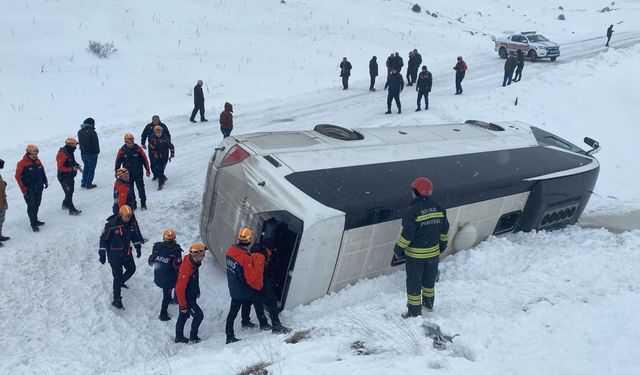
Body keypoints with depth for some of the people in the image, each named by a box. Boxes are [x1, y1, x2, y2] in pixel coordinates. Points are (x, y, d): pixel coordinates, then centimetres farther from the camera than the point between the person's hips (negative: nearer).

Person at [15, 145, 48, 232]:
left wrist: (45, 181, 16)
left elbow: (42, 172, 19)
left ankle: (35, 220, 27)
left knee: (37, 205, 14)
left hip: (39, 188, 6)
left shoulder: (38, 161, 7)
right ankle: (33, 224, 2)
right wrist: (23, 188, -14)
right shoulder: (22, 163, -13)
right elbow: (18, 176, -12)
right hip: (29, 190, -6)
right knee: (31, 206, -4)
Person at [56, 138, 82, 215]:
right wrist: (72, 168, -28)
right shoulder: (62, 154, -23)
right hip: (64, 177, -10)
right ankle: (72, 210, -1)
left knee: (70, 191, 20)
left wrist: (77, 165, 3)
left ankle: (65, 204, 39)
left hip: (70, 176, 10)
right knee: (69, 193, -6)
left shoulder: (69, 152, 6)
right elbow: (60, 167, -26)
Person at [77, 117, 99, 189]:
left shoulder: (80, 132, 0)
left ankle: (83, 183, 25)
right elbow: (96, 143, -17)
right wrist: (97, 151, -2)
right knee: (91, 169, 7)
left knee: (86, 167, 22)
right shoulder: (92, 133, -23)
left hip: (83, 153, 7)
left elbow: (79, 141, 10)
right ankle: (88, 184, 12)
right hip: (92, 154, -7)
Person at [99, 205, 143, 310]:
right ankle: (116, 300, 4)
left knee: (131, 269, 20)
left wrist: (138, 247, 12)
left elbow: (136, 235, 9)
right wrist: (102, 254, -12)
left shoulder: (133, 222, -9)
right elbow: (104, 239, -16)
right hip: (114, 253, -6)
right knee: (118, 275, -6)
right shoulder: (112, 224, -25)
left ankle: (120, 282, 49)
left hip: (126, 251, 6)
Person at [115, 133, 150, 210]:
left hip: (138, 173, -1)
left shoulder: (138, 149, -7)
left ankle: (143, 203, 15)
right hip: (127, 174, 1)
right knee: (130, 190, 8)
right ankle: (133, 204, 20)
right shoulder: (122, 150, -6)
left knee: (141, 188, 3)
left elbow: (144, 159, -1)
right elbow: (118, 162, 5)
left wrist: (147, 170, 1)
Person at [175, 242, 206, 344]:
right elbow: (180, 288, -29)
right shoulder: (186, 269, -33)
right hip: (186, 299, -9)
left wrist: (197, 291, 24)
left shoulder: (194, 263, -4)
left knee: (184, 316, 20)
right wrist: (182, 305, -24)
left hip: (191, 296, 9)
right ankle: (193, 338, 14)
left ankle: (179, 337, 36)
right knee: (198, 315, -2)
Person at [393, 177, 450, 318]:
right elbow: (444, 230, 7)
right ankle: (429, 304, 41)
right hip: (433, 252, 6)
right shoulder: (438, 208, -2)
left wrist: (398, 249, -8)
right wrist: (443, 244, 23)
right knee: (429, 279, 24)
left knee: (414, 282, 7)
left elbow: (407, 235, -20)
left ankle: (414, 312, 14)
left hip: (415, 254, -6)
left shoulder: (412, 211, -22)